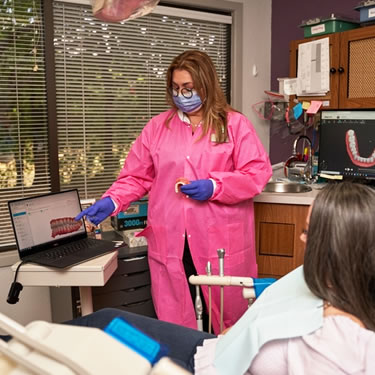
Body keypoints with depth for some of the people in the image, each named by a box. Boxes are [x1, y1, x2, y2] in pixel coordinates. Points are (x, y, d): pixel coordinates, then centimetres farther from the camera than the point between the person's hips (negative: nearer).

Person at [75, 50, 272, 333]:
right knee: (173, 323, 9)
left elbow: (257, 173, -3)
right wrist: (111, 201, -6)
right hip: (171, 242, 2)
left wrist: (214, 187, -16)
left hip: (221, 242, -2)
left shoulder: (235, 124, 2)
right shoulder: (158, 126, 10)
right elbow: (136, 177, 10)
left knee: (228, 320, 9)